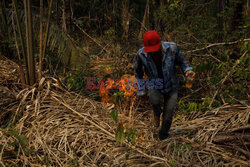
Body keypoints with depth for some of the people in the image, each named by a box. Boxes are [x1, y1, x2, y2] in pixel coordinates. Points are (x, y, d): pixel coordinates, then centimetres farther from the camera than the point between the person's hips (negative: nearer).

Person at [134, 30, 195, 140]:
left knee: (168, 116, -2)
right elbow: (138, 72, -1)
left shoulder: (171, 48, -23)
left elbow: (182, 62, -4)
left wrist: (187, 70, -26)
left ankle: (163, 136, 29)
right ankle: (157, 113, 4)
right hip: (154, 85, 0)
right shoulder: (141, 54, -20)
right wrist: (141, 90, 2)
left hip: (170, 86, 0)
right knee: (155, 100, -33)